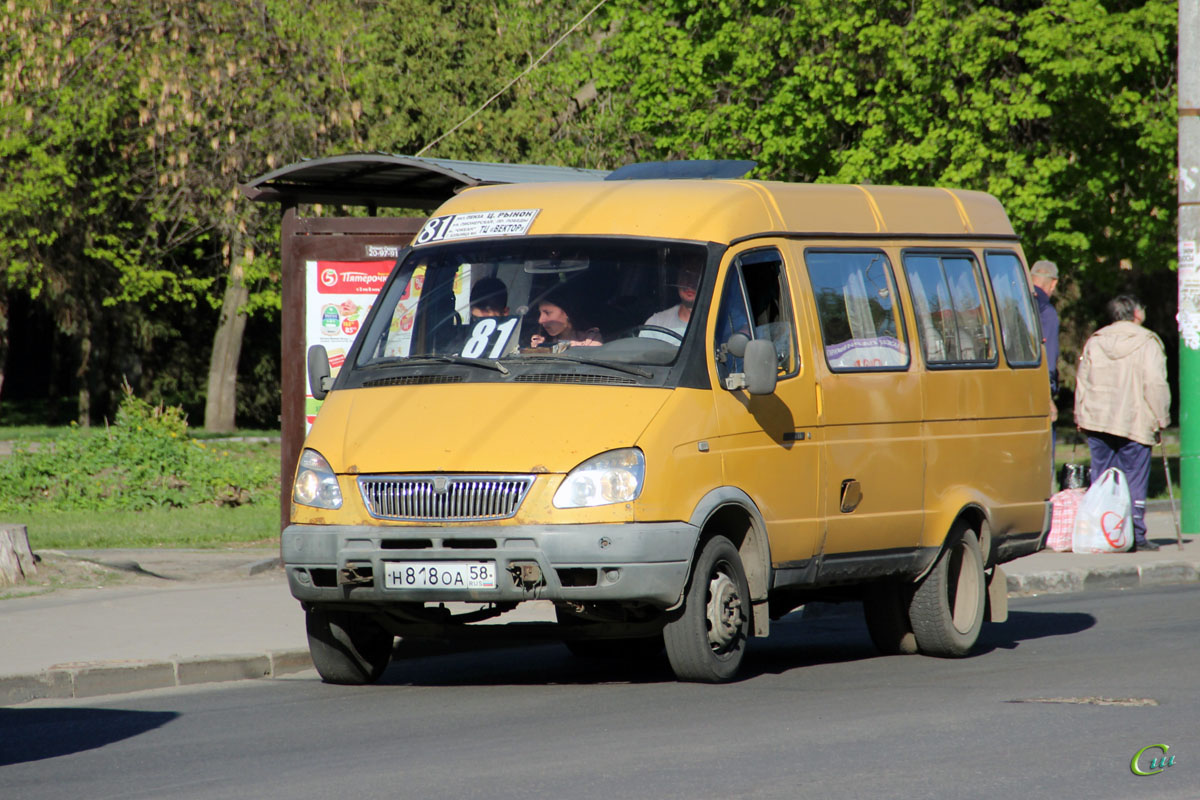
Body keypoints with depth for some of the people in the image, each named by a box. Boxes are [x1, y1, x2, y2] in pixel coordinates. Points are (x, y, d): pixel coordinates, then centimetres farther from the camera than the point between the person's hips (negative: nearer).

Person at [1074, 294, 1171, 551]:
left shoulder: (1094, 342, 11)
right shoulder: (1147, 343, -5)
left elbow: (1082, 382, 14)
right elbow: (1155, 384, -11)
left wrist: (1081, 417, 20)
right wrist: (1161, 418, -4)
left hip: (1096, 423, 4)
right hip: (1135, 422, -4)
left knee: (1101, 480, 8)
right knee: (1135, 480, 0)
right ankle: (1136, 536, -3)